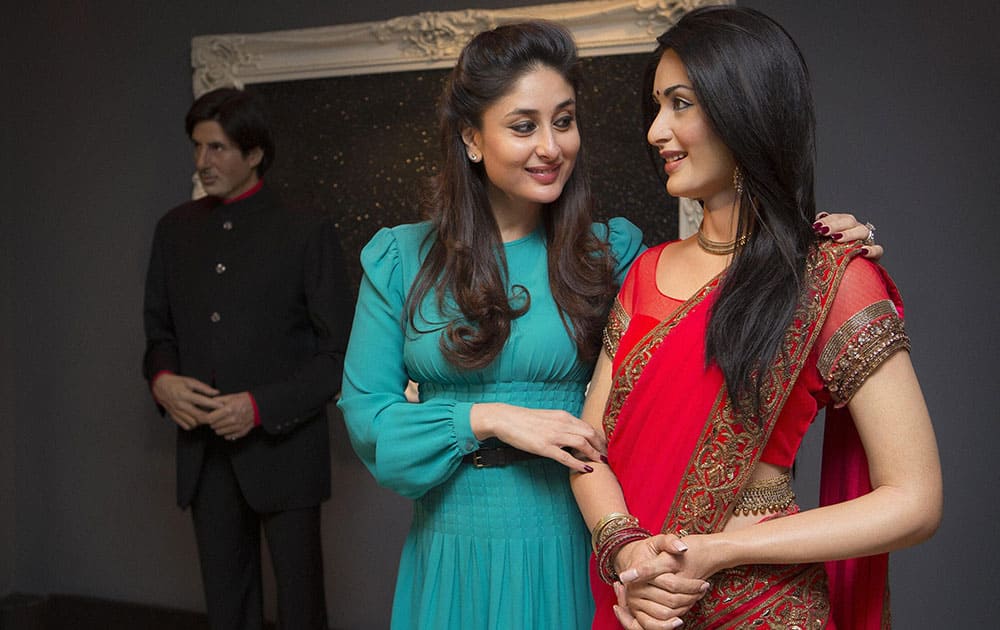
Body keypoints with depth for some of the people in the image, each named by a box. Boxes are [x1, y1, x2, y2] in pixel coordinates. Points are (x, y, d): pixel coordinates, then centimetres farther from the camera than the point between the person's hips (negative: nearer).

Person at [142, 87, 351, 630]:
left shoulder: (305, 233, -6)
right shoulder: (175, 229, 9)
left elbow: (340, 353, -7)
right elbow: (158, 329, 17)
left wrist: (261, 407, -16)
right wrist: (161, 378, -5)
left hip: (282, 448, -4)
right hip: (204, 452, 4)